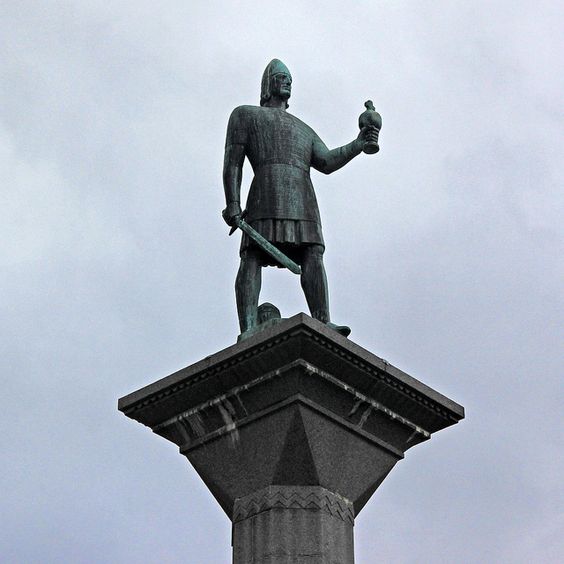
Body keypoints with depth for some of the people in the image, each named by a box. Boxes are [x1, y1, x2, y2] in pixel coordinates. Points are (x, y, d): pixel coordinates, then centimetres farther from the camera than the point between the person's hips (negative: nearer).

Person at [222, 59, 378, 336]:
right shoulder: (246, 115, 22)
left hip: (303, 199, 5)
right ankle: (248, 329, -28)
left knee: (313, 255, -14)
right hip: (266, 194, -5)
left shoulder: (304, 130, 36)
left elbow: (327, 163, 19)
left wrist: (356, 145, 2)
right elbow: (233, 161, 9)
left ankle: (323, 323, -26)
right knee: (252, 257, -17)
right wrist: (232, 202, -6)